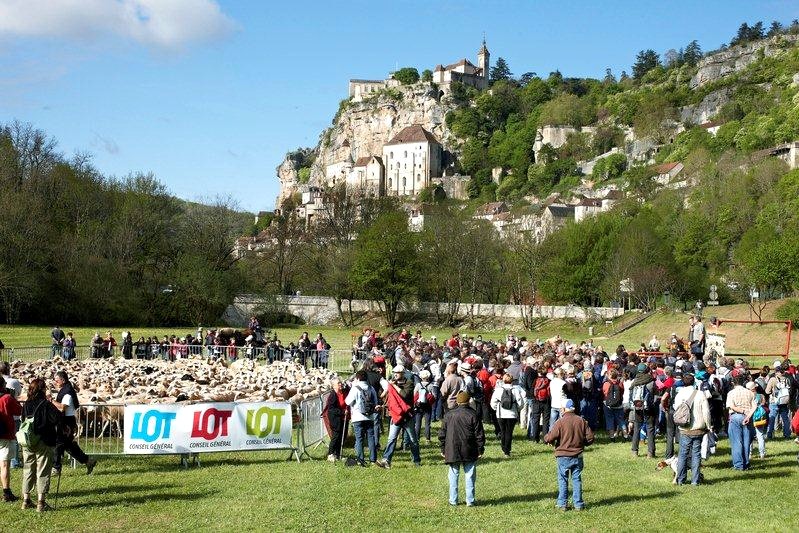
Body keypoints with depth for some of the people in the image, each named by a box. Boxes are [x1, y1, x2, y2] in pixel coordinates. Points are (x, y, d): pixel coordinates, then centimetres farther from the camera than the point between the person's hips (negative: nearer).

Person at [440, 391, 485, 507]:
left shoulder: (449, 415, 1)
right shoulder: (473, 415, -6)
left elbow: (442, 434, 5)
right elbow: (479, 435, -5)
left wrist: (443, 449, 13)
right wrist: (480, 449, 3)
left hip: (452, 451, 2)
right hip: (469, 452, -1)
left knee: (454, 475, 11)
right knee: (470, 476, 6)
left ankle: (453, 500, 12)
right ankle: (470, 500, 7)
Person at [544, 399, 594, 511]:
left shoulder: (560, 421, -13)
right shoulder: (582, 421, 0)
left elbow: (550, 438, -18)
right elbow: (590, 438, 2)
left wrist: (546, 438, 5)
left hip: (563, 456, -3)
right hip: (578, 456, 3)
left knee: (562, 480, 8)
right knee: (577, 479, 11)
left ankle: (562, 504, 11)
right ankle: (578, 504, 13)